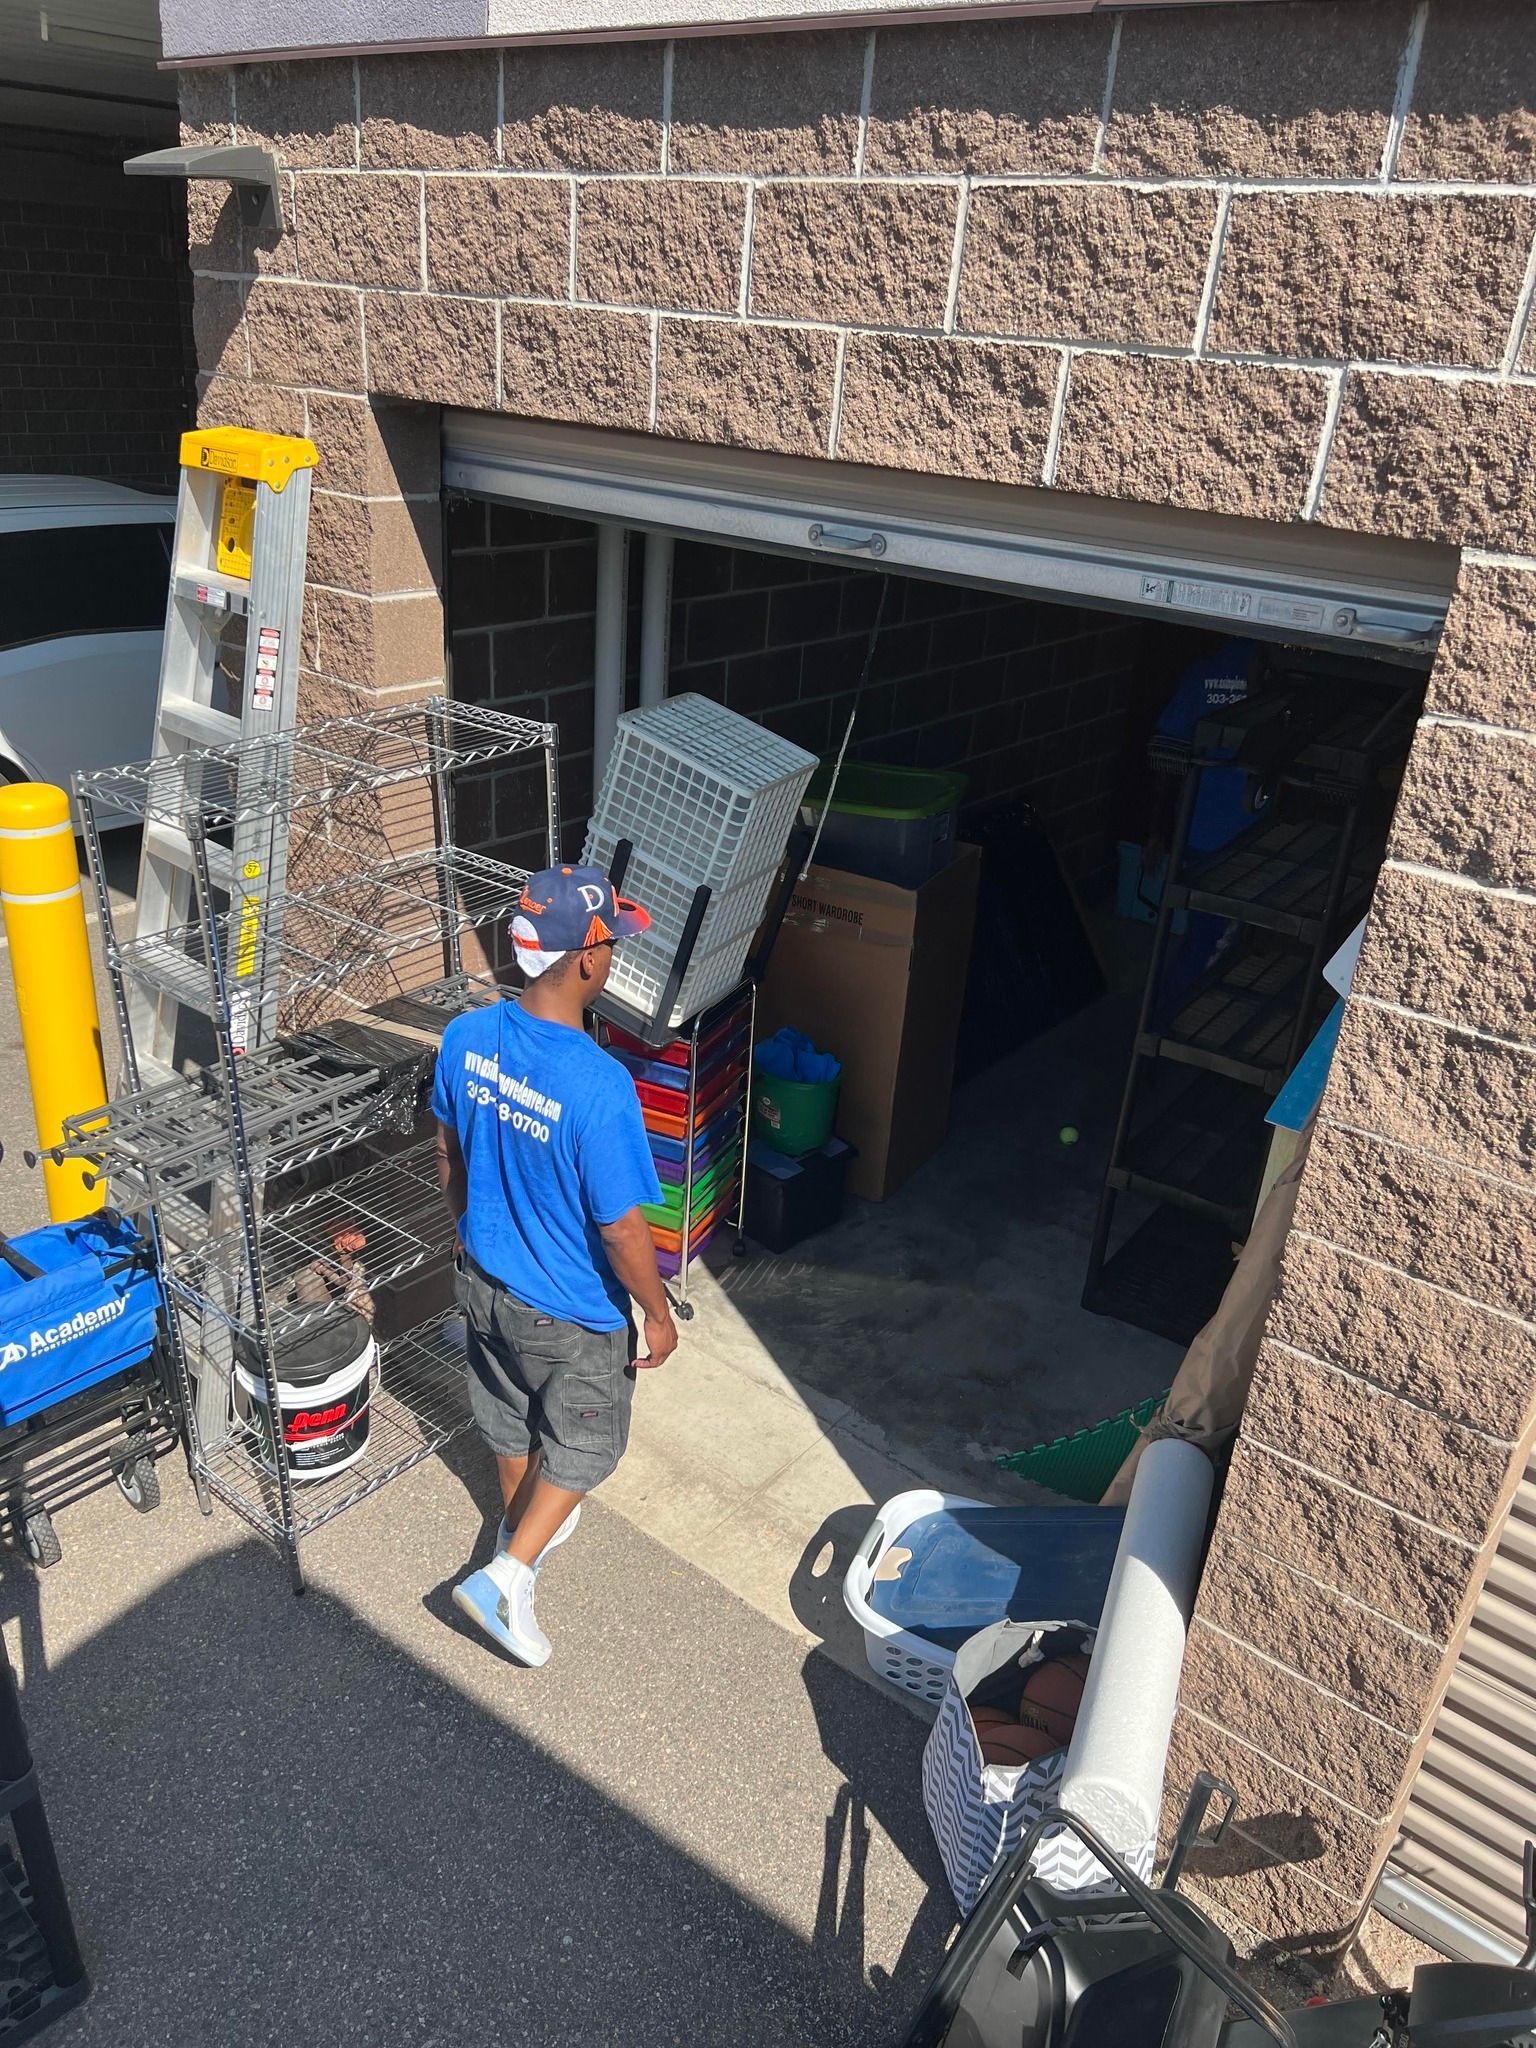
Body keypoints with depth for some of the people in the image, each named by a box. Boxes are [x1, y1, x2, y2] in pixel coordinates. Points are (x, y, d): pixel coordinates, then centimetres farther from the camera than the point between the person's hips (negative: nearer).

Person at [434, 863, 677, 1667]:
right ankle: (507, 1576, 22)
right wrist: (658, 1314, -9)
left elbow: (449, 1153, 2)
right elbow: (621, 1229, -26)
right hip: (572, 1313, -6)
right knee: (584, 1444, 22)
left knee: (511, 1418, 31)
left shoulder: (467, 1036, -15)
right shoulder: (600, 1087, -36)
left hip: (486, 1279, 6)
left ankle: (525, 1522, 55)